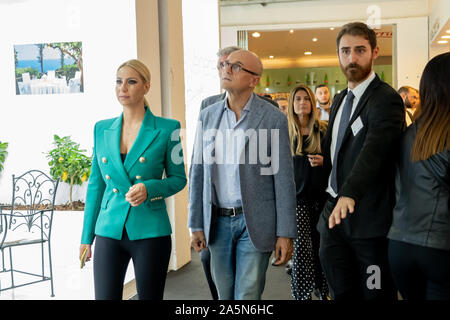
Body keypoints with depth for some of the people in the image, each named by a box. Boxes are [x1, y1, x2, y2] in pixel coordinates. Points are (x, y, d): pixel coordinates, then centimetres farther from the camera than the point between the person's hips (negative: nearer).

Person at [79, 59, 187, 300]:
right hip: (109, 231, 3)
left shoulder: (166, 129, -4)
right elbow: (96, 184, 12)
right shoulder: (102, 129, 7)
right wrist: (87, 236, 12)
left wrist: (149, 188, -18)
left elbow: (178, 178, 3)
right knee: (105, 296, 3)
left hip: (150, 232, -3)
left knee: (149, 296, 9)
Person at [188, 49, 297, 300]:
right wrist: (196, 225, 6)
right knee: (225, 295, 16)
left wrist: (286, 234, -8)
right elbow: (198, 172, 8)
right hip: (217, 222, 4)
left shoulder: (274, 119, -6)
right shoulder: (208, 115, 6)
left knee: (248, 295, 0)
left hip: (255, 222, -4)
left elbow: (284, 180, -6)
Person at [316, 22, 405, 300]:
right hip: (334, 215, 8)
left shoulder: (386, 100, -14)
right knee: (341, 293, 15)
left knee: (375, 294, 6)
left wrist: (350, 193, -44)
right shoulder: (340, 100, 14)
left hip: (369, 218, -7)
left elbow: (375, 148, -31)